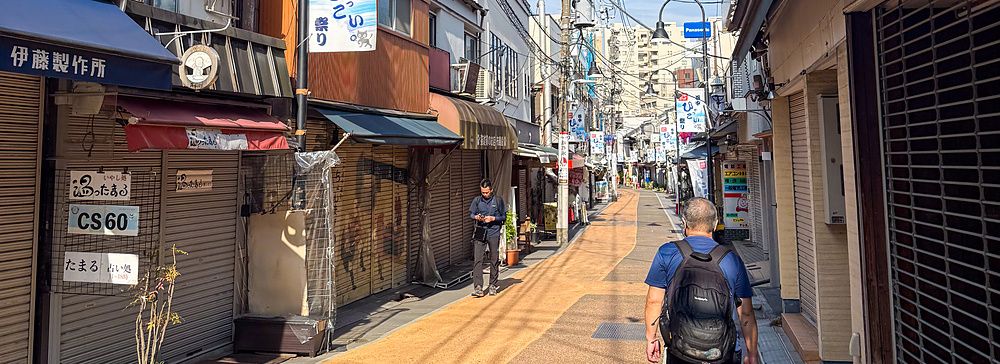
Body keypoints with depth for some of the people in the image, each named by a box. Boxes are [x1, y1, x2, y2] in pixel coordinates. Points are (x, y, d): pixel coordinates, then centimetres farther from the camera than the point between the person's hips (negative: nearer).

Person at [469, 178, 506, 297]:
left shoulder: (498, 200, 2)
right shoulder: (477, 200, 6)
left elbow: (504, 216, 5)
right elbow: (471, 213, 14)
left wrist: (493, 218, -11)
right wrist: (476, 217, -8)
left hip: (494, 233, 0)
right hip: (480, 232, 1)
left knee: (494, 260, 7)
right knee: (477, 260, -9)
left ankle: (493, 286, 20)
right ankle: (478, 287, -9)